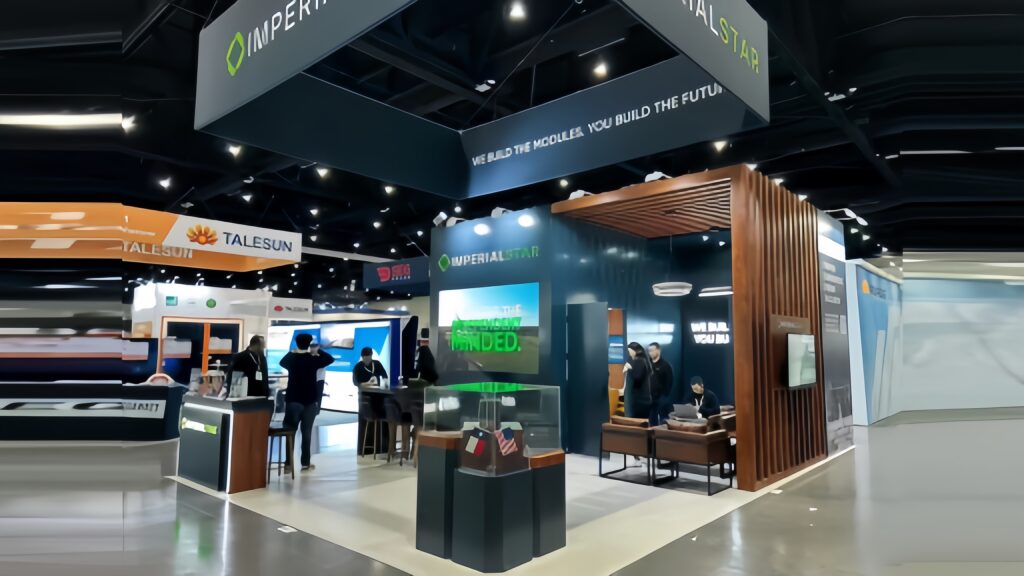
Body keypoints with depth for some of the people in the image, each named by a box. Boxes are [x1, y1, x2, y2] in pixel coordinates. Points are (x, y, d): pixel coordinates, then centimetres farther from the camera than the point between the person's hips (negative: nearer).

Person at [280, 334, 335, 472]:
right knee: (307, 431, 3)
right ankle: (305, 463, 5)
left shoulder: (291, 359, -1)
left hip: (293, 399, 2)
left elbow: (282, 362, 23)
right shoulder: (313, 359, -8)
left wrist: (292, 352, 28)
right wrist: (317, 351, 14)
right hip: (310, 400, -2)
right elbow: (331, 359, 7)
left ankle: (288, 462, 5)